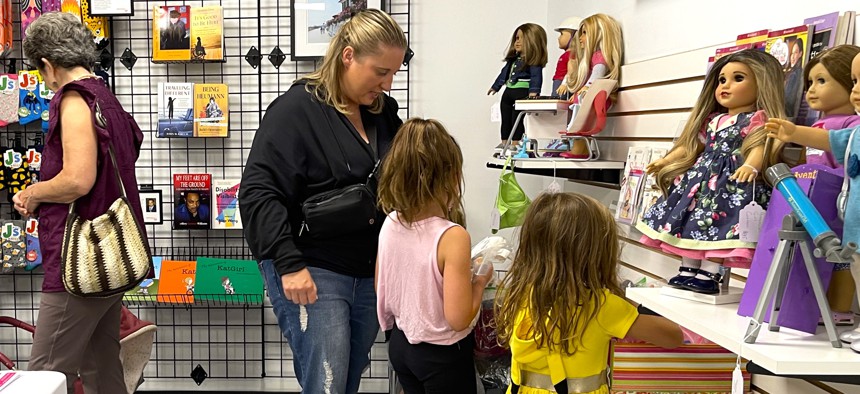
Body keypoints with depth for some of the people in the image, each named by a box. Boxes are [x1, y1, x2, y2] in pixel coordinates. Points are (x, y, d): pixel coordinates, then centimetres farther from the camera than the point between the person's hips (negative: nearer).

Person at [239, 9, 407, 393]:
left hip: (370, 274, 7)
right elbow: (258, 192, -15)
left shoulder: (384, 111, 9)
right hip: (312, 274, -6)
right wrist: (289, 264, -21)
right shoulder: (297, 108, -11)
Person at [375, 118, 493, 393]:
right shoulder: (452, 236, -25)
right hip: (443, 355, -6)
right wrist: (480, 282, -7)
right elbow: (458, 319, -24)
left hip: (400, 344, 6)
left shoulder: (390, 223, -6)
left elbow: (381, 289, 7)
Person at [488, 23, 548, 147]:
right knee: (505, 119, 10)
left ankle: (515, 144, -1)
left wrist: (533, 91, -31)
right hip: (508, 91, 8)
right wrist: (495, 86, 32)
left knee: (517, 118, -7)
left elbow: (536, 76, -18)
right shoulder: (513, 59, 17)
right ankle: (504, 143, 18)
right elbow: (504, 73, 27)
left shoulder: (533, 60, -9)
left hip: (523, 92, -8)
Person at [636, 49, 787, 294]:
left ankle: (709, 274, -15)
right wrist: (666, 161, 19)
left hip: (733, 179, -8)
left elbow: (759, 146, -16)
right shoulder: (712, 119, 22)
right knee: (689, 221, 4)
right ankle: (689, 269, 10)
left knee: (719, 220, -18)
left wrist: (750, 166, -36)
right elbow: (691, 145, 25)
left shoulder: (757, 118, -1)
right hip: (703, 175, 8)